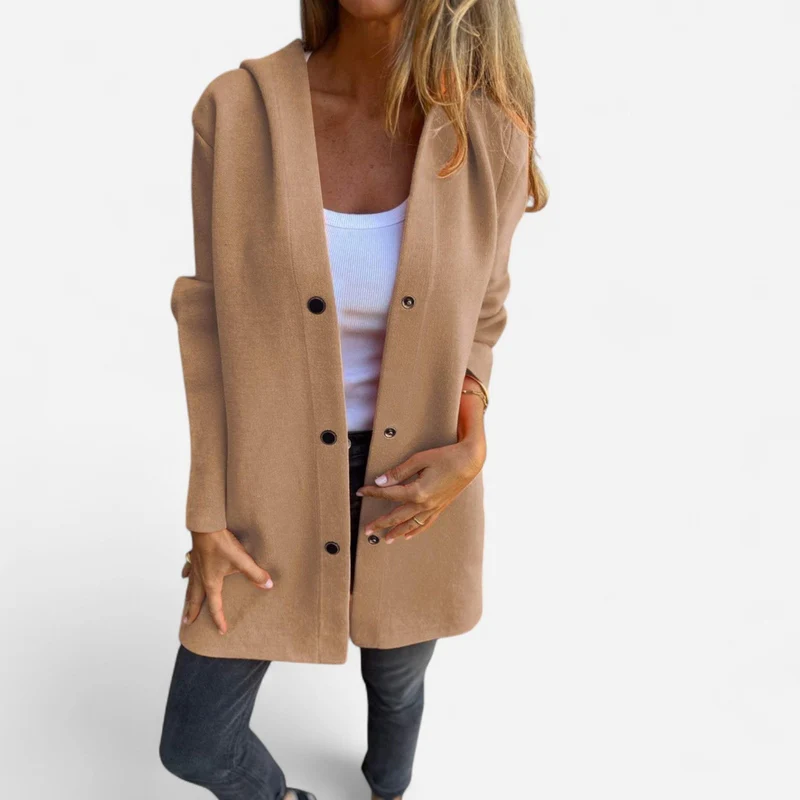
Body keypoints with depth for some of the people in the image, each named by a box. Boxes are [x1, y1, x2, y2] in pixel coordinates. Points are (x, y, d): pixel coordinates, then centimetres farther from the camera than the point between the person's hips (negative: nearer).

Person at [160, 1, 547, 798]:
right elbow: (217, 324, -8)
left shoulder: (490, 138, -13)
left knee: (395, 679, 26)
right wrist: (206, 516, -6)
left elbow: (474, 324, 1)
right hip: (275, 479, 0)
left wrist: (470, 454, -16)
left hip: (414, 483, 1)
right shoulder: (237, 112, -16)